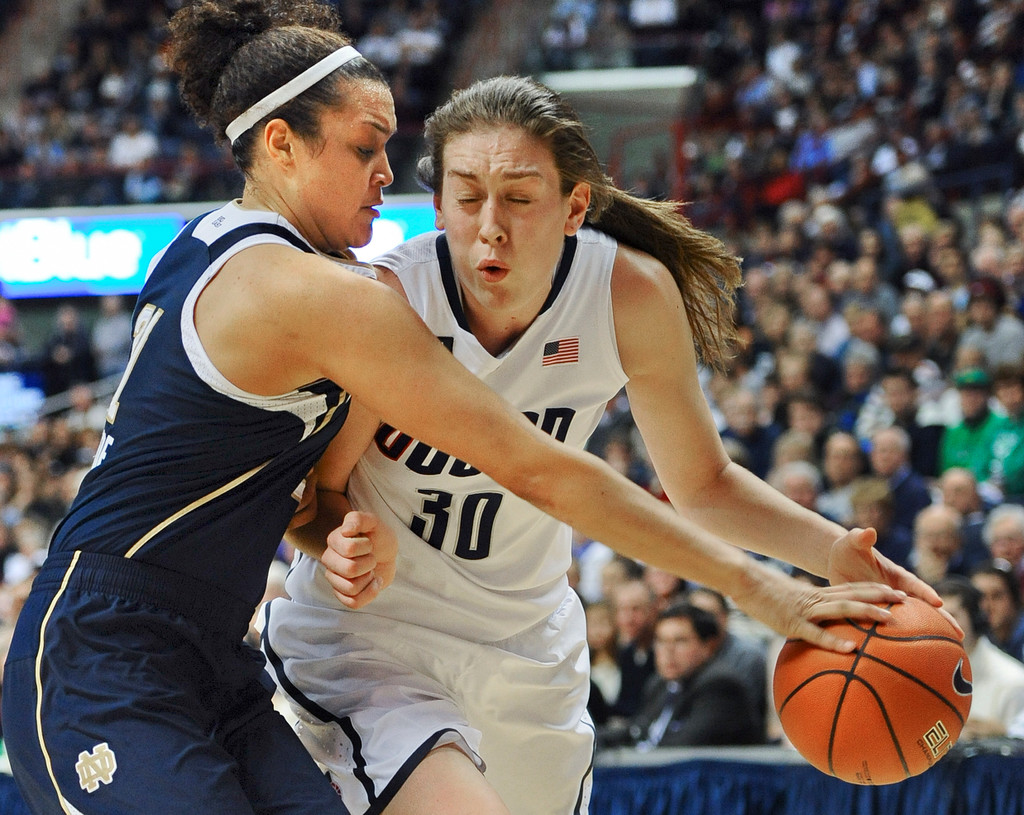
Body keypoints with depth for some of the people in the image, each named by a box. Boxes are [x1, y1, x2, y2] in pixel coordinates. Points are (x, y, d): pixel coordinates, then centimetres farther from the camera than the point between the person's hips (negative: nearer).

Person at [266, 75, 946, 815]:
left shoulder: (634, 296, -15)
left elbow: (700, 484, -1)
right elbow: (316, 489, -10)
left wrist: (831, 549, -18)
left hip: (529, 639, 5)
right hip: (370, 630, -4)